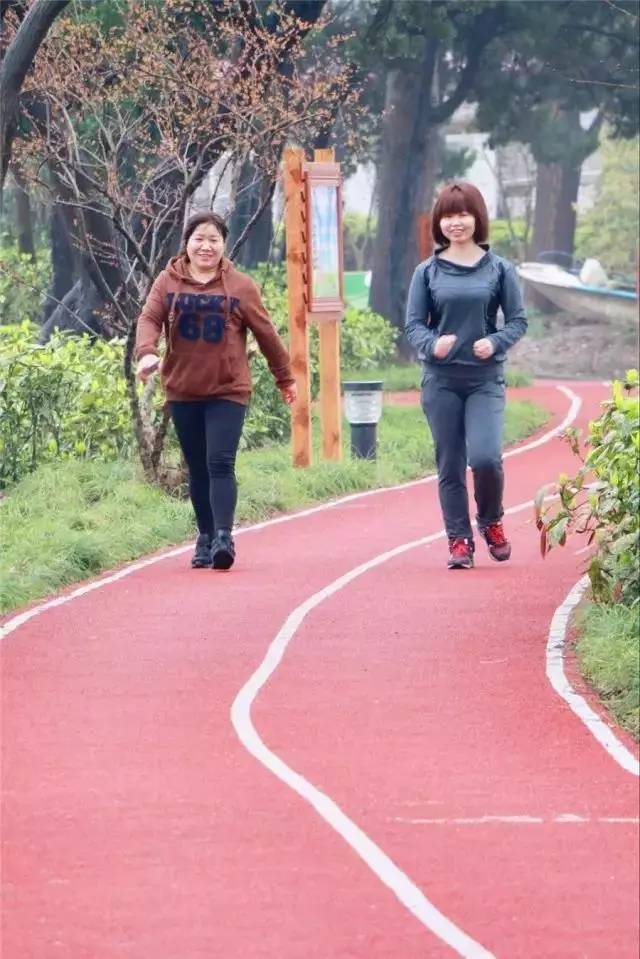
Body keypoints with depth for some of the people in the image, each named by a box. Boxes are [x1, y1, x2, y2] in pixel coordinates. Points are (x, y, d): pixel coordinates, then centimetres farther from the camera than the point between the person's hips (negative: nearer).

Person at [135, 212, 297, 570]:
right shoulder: (169, 282, 3)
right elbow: (150, 319, -8)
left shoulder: (240, 286, 0)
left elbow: (266, 333, 7)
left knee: (220, 463, -15)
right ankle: (205, 537, 20)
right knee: (198, 469, 10)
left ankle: (224, 537, -21)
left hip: (228, 391, -3)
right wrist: (147, 353, -29)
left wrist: (285, 378, 14)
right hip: (183, 391, 3)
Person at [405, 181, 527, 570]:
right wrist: (432, 344, -19)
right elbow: (414, 324, 3)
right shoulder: (428, 272, 4)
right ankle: (459, 541, 12)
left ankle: (492, 521, 11)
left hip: (486, 380, -1)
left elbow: (518, 320, 4)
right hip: (441, 381, 1)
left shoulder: (499, 269, 3)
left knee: (485, 457, -16)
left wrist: (496, 342, -16)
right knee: (450, 465, 2)